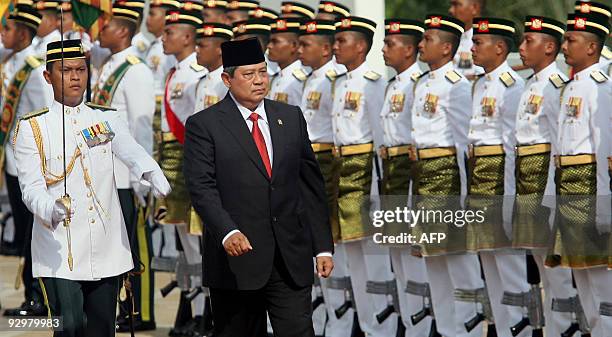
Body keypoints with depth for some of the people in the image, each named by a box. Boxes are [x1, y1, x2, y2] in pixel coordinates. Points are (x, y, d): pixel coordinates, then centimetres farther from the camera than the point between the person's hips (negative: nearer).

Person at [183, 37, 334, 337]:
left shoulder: (291, 118, 13)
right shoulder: (203, 125, 0)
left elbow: (311, 185, 14)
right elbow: (201, 186, -11)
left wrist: (323, 246, 10)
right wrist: (227, 232, -27)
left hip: (291, 260, 3)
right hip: (237, 257, -3)